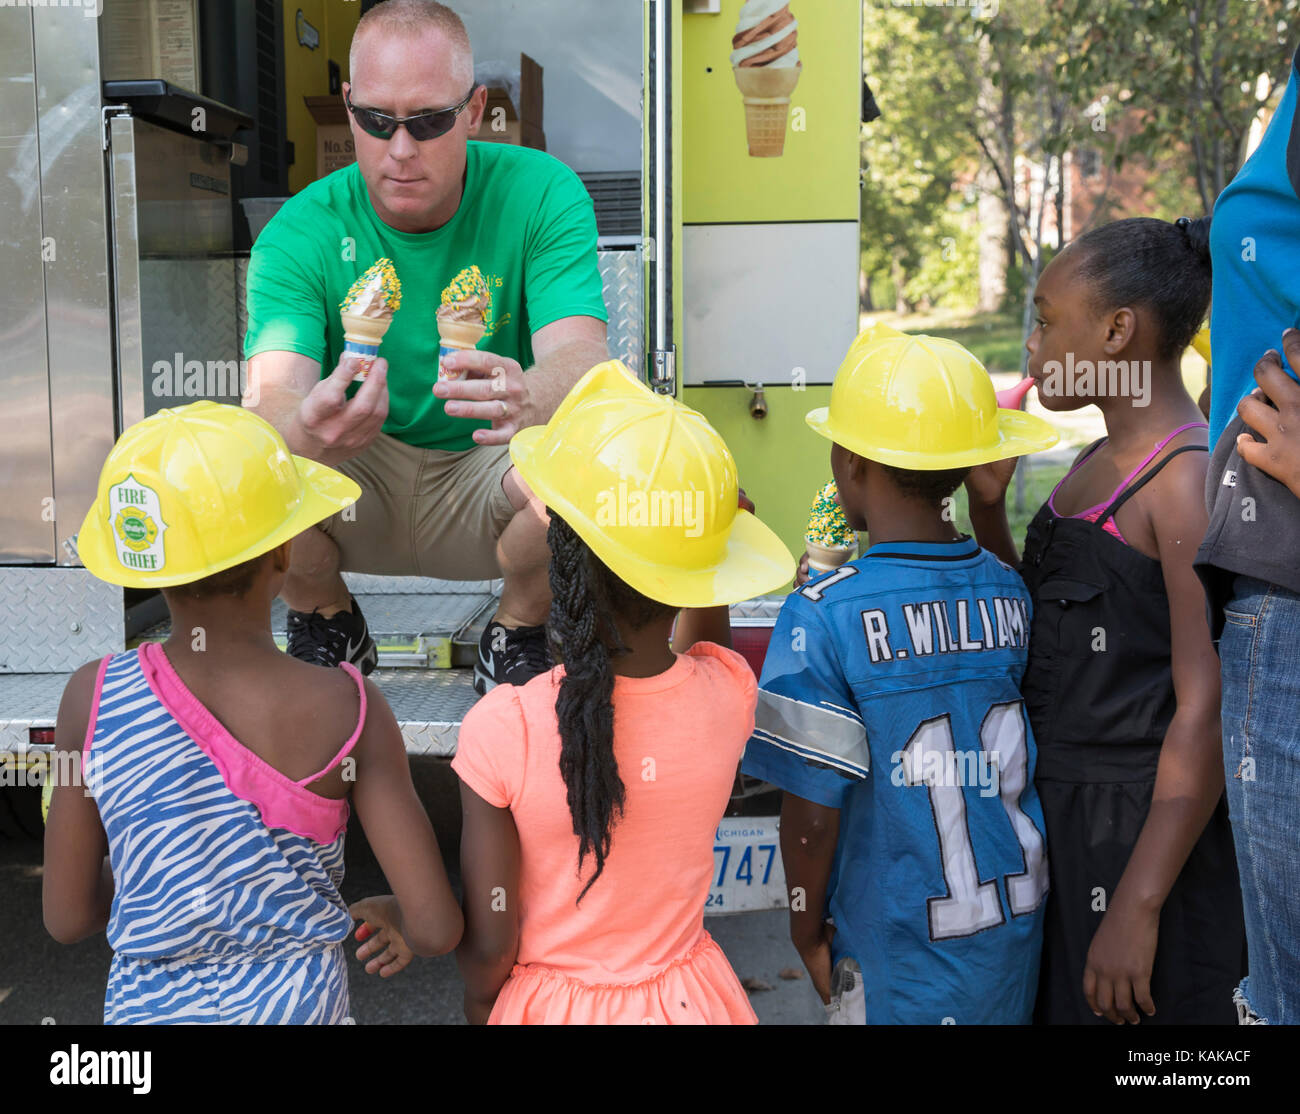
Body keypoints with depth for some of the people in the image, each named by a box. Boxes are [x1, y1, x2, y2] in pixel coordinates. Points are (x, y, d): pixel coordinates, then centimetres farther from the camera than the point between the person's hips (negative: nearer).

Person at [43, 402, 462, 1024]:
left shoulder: (92, 698, -15)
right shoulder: (347, 709, -20)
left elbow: (68, 918, -5)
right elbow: (436, 928, -18)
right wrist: (390, 915, 4)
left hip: (147, 1007, 1)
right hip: (297, 1005, -1)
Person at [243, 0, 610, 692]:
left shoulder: (541, 194, -15)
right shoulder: (301, 232, -13)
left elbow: (581, 356, -29)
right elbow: (271, 395, -27)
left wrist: (531, 398, -55)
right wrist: (308, 430, -54)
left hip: (483, 481, -1)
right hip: (353, 480, 1)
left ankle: (518, 632, 1)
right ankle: (326, 624, 6)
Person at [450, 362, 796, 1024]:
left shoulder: (501, 729, -28)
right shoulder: (730, 692, -20)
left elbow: (489, 946, -16)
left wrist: (479, 1005, 2)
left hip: (550, 1005, -2)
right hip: (690, 996, 3)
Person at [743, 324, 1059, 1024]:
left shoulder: (823, 617, -20)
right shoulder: (1010, 592, -3)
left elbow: (814, 805, -18)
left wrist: (807, 931, -2)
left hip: (899, 943, -5)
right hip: (1017, 926, 5)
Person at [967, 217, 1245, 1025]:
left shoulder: (1194, 479, -18)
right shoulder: (1099, 463, 10)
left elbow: (1206, 711, -21)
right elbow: (1038, 631, 15)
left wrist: (1137, 906, -23)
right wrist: (987, 510, 2)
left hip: (1145, 836, -8)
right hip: (1059, 817, 9)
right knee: (1057, 1003, 20)